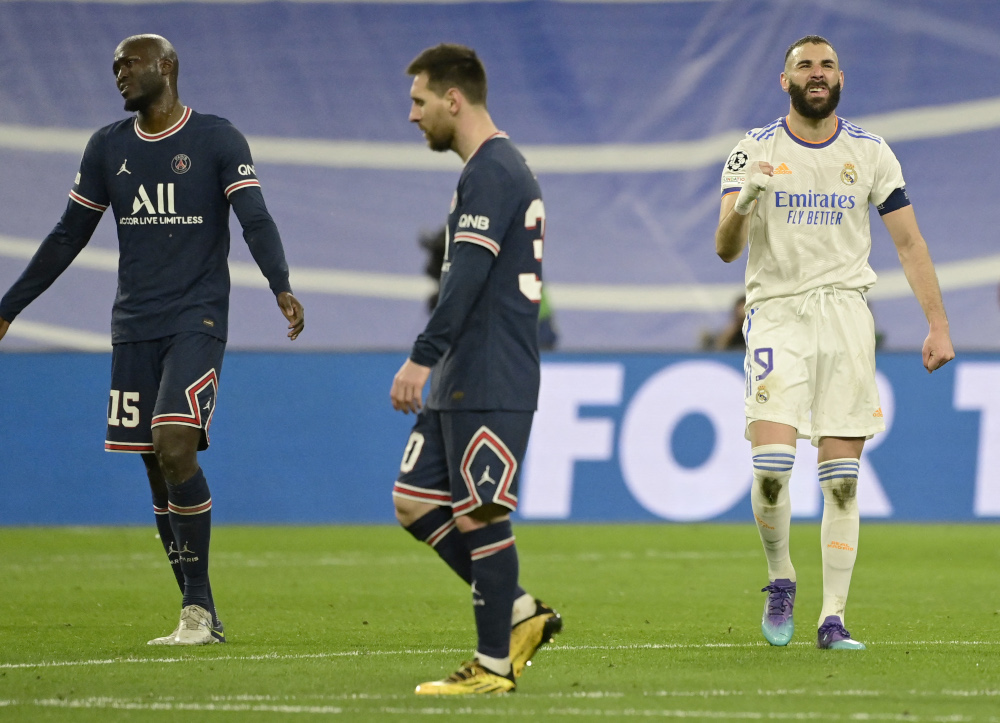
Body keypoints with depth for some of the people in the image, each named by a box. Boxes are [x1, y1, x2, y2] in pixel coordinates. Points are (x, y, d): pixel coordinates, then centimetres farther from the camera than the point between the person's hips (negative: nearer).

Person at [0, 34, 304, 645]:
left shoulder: (217, 140, -2)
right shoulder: (108, 148, 12)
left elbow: (256, 220, -11)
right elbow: (68, 238, 17)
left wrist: (282, 287, -29)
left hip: (197, 321, -5)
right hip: (134, 329, 5)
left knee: (174, 447, -20)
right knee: (158, 467, 1)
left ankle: (198, 609, -12)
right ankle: (201, 616, 6)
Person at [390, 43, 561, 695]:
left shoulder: (492, 172, -13)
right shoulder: (502, 168, 20)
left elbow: (468, 276, -23)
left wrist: (423, 357, -27)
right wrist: (435, 362, 27)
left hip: (490, 385, -10)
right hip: (462, 382, 10)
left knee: (478, 517, -6)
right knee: (415, 501, 10)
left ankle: (495, 665, 0)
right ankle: (519, 613, 14)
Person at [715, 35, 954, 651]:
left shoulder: (870, 154, 6)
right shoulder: (755, 152, 2)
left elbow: (909, 242, 9)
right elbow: (726, 250, -4)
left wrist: (938, 324, 2)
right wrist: (743, 201, -25)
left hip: (845, 315, 1)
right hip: (777, 312, -1)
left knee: (842, 480, -3)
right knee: (771, 466, -16)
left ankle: (834, 618, 1)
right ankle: (780, 580, 10)